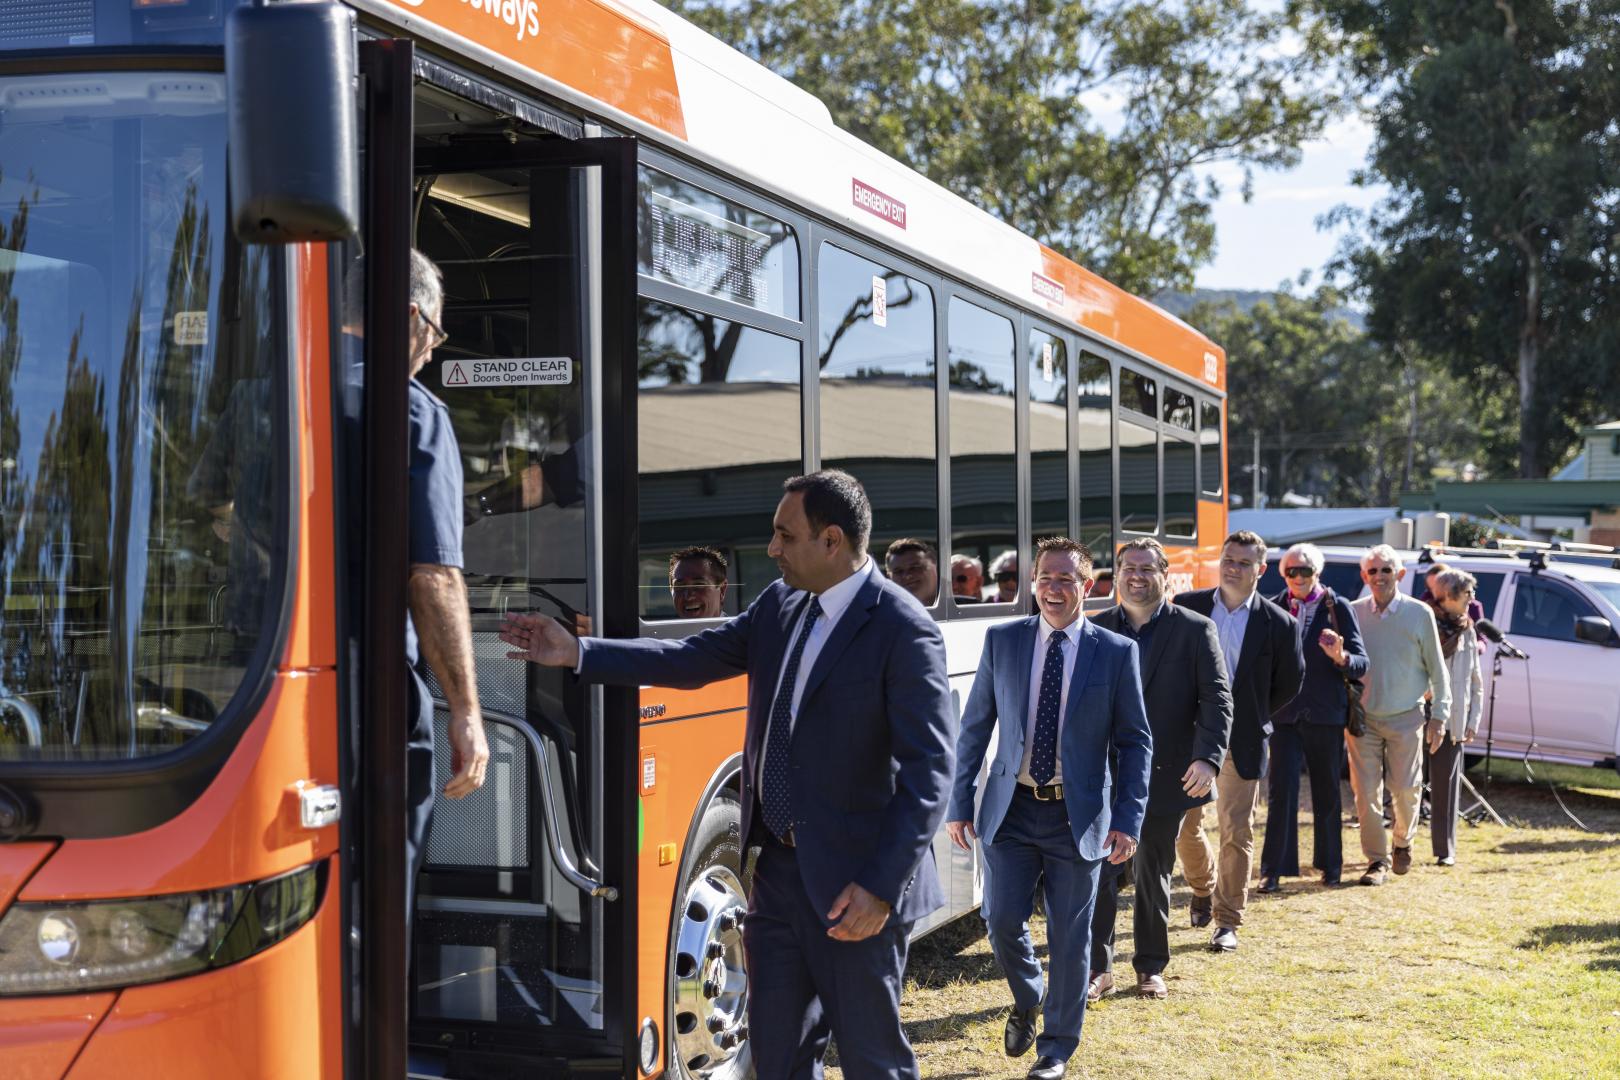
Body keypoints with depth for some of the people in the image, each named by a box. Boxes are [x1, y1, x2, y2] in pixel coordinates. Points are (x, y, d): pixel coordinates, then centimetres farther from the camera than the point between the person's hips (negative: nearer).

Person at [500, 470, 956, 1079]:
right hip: (779, 869, 7)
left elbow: (930, 771, -19)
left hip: (853, 884, -7)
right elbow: (695, 660, 9)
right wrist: (576, 654, 4)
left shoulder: (903, 630, -16)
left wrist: (880, 886, -24)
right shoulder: (781, 605, 7)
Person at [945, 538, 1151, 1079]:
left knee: (1070, 938, 6)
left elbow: (1135, 742, -1)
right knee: (1003, 923, -1)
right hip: (1011, 810, 1)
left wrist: (1127, 819, -7)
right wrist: (959, 803, 2)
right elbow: (974, 727, 6)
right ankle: (1027, 1000, 31)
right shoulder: (1002, 641, 1)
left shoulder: (1117, 652, -3)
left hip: (1079, 816, -1)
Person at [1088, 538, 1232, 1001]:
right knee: (1099, 871, -2)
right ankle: (1098, 969, 7)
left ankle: (1151, 967, 24)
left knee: (1154, 875, 11)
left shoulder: (1195, 630, -2)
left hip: (1166, 775, -1)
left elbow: (1216, 699, -6)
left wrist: (1208, 758, -19)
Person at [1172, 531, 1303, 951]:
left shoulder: (1278, 624, -5)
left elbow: (1290, 683, 7)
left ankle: (1227, 922, 9)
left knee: (1236, 835, 0)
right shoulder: (1187, 607, 0)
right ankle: (1204, 888, 38)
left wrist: (1253, 717, 8)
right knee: (1183, 828, 10)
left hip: (1241, 743, -2)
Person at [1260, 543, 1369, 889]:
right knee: (1281, 792, -4)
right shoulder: (1273, 608, 4)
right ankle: (1274, 869, 0)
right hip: (1284, 714, 1)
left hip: (1325, 716, -1)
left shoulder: (1337, 607, -1)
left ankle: (1330, 866, 23)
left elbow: (1362, 664, -4)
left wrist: (1340, 657, -25)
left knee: (1327, 794, 10)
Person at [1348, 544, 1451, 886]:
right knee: (1366, 792, -2)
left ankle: (1403, 844, 31)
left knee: (1406, 789, 2)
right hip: (1362, 717, 1)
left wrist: (1439, 713, 1)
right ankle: (1377, 859, 11)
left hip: (1405, 717, -1)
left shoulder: (1419, 613, -3)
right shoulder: (1353, 613, -1)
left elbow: (1436, 667, 3)